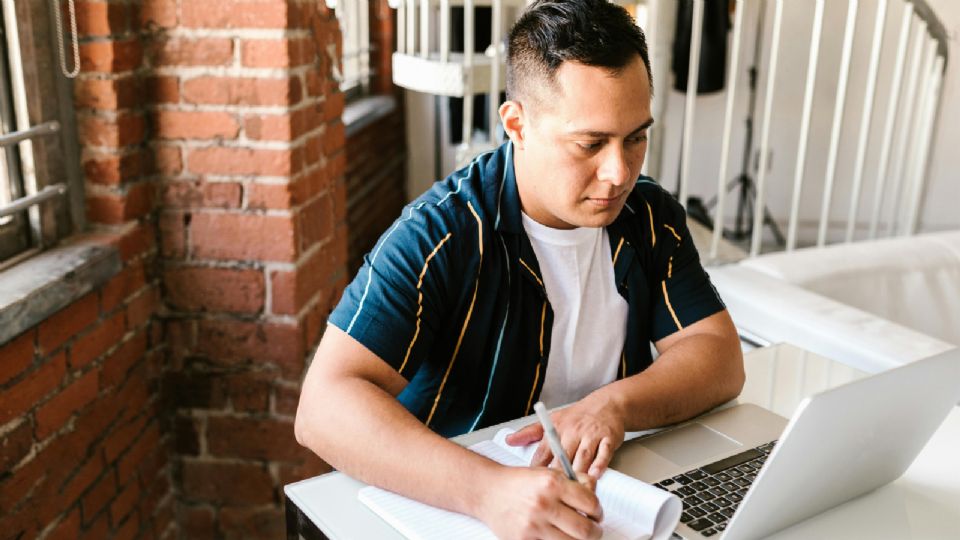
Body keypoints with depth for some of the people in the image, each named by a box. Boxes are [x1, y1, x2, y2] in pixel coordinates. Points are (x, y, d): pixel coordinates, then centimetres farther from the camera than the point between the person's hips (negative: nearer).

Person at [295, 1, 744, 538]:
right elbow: (324, 407, -25)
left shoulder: (652, 217, 0)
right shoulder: (438, 235, -17)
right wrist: (488, 490, -40)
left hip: (611, 497, 4)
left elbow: (721, 358, -1)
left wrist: (616, 405, -20)